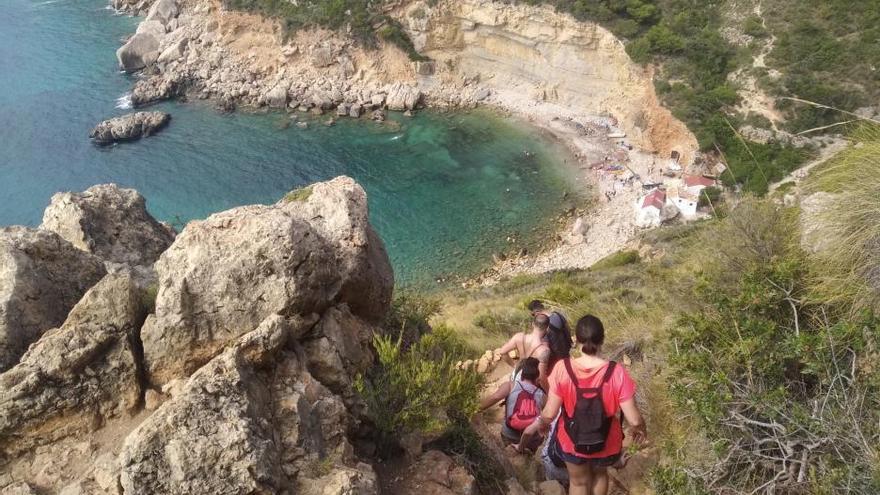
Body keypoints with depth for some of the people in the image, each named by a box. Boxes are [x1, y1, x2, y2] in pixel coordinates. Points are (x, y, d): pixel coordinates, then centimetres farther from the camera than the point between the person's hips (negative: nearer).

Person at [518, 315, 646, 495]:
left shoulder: (562, 368, -26)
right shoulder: (616, 373, -27)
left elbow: (550, 413, -19)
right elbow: (634, 420, -21)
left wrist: (538, 424, 3)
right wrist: (639, 429, 2)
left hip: (572, 441, 0)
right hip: (606, 443, 0)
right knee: (600, 474, 34)